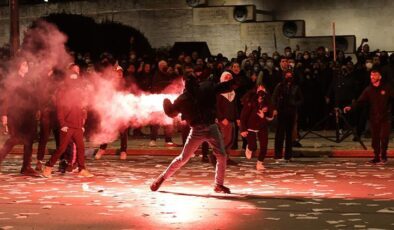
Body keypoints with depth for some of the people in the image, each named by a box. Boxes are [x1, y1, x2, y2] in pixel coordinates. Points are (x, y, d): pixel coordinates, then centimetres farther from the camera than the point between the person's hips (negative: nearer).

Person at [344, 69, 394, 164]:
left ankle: (383, 156, 8)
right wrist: (351, 107, -18)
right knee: (375, 138, 5)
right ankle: (376, 157, 16)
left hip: (385, 117, -3)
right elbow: (360, 101, -3)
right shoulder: (368, 89, 3)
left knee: (384, 137, -8)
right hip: (374, 118, 3)